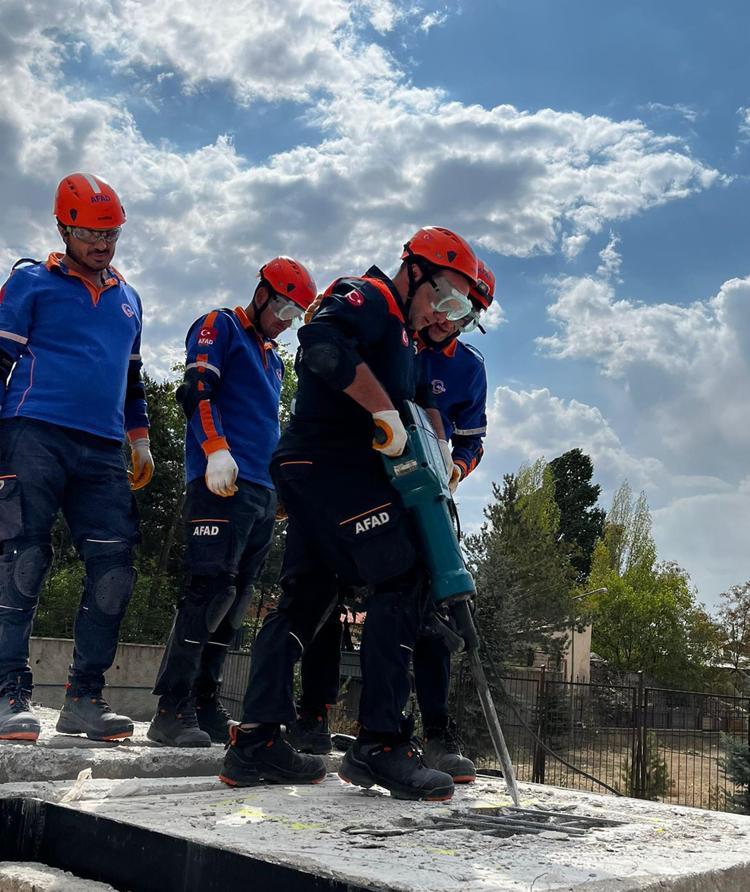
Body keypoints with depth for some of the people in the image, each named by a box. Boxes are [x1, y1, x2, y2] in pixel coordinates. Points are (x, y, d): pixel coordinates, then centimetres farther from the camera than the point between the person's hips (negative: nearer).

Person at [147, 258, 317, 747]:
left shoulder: (274, 360, 29)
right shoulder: (220, 327, 5)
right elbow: (196, 390, -10)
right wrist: (217, 449, -22)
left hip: (264, 491, 9)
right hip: (223, 481, -8)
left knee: (235, 599, 5)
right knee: (212, 587, -16)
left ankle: (205, 704, 9)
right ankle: (172, 710, -13)